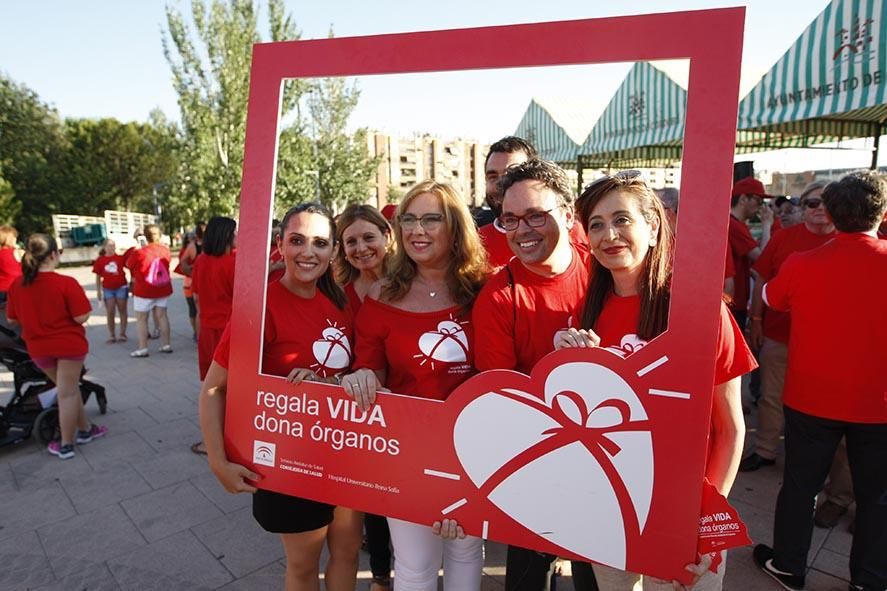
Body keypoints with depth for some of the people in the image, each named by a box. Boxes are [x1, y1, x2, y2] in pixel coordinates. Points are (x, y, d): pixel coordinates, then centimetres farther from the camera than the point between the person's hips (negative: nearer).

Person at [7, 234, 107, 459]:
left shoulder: (17, 285, -3)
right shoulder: (66, 283, -19)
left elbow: (12, 319, 6)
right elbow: (81, 317, -19)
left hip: (38, 348, 5)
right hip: (68, 344, -5)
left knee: (69, 388, 21)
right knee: (67, 393, 4)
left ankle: (85, 429, 31)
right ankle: (66, 444, 13)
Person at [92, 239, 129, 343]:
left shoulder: (120, 257, -1)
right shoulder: (100, 260, 0)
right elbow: (98, 277, 4)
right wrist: (98, 291, 3)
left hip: (121, 287, 0)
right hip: (108, 289, 0)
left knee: (122, 311, 6)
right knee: (110, 312, 3)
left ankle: (122, 334, 13)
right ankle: (112, 335, 12)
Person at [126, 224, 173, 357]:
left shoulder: (139, 253, -17)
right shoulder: (165, 250, -5)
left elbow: (129, 265, 0)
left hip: (144, 291, -4)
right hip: (163, 289, 4)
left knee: (141, 319, 6)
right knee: (162, 315, 12)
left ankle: (143, 348, 7)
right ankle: (166, 345, 15)